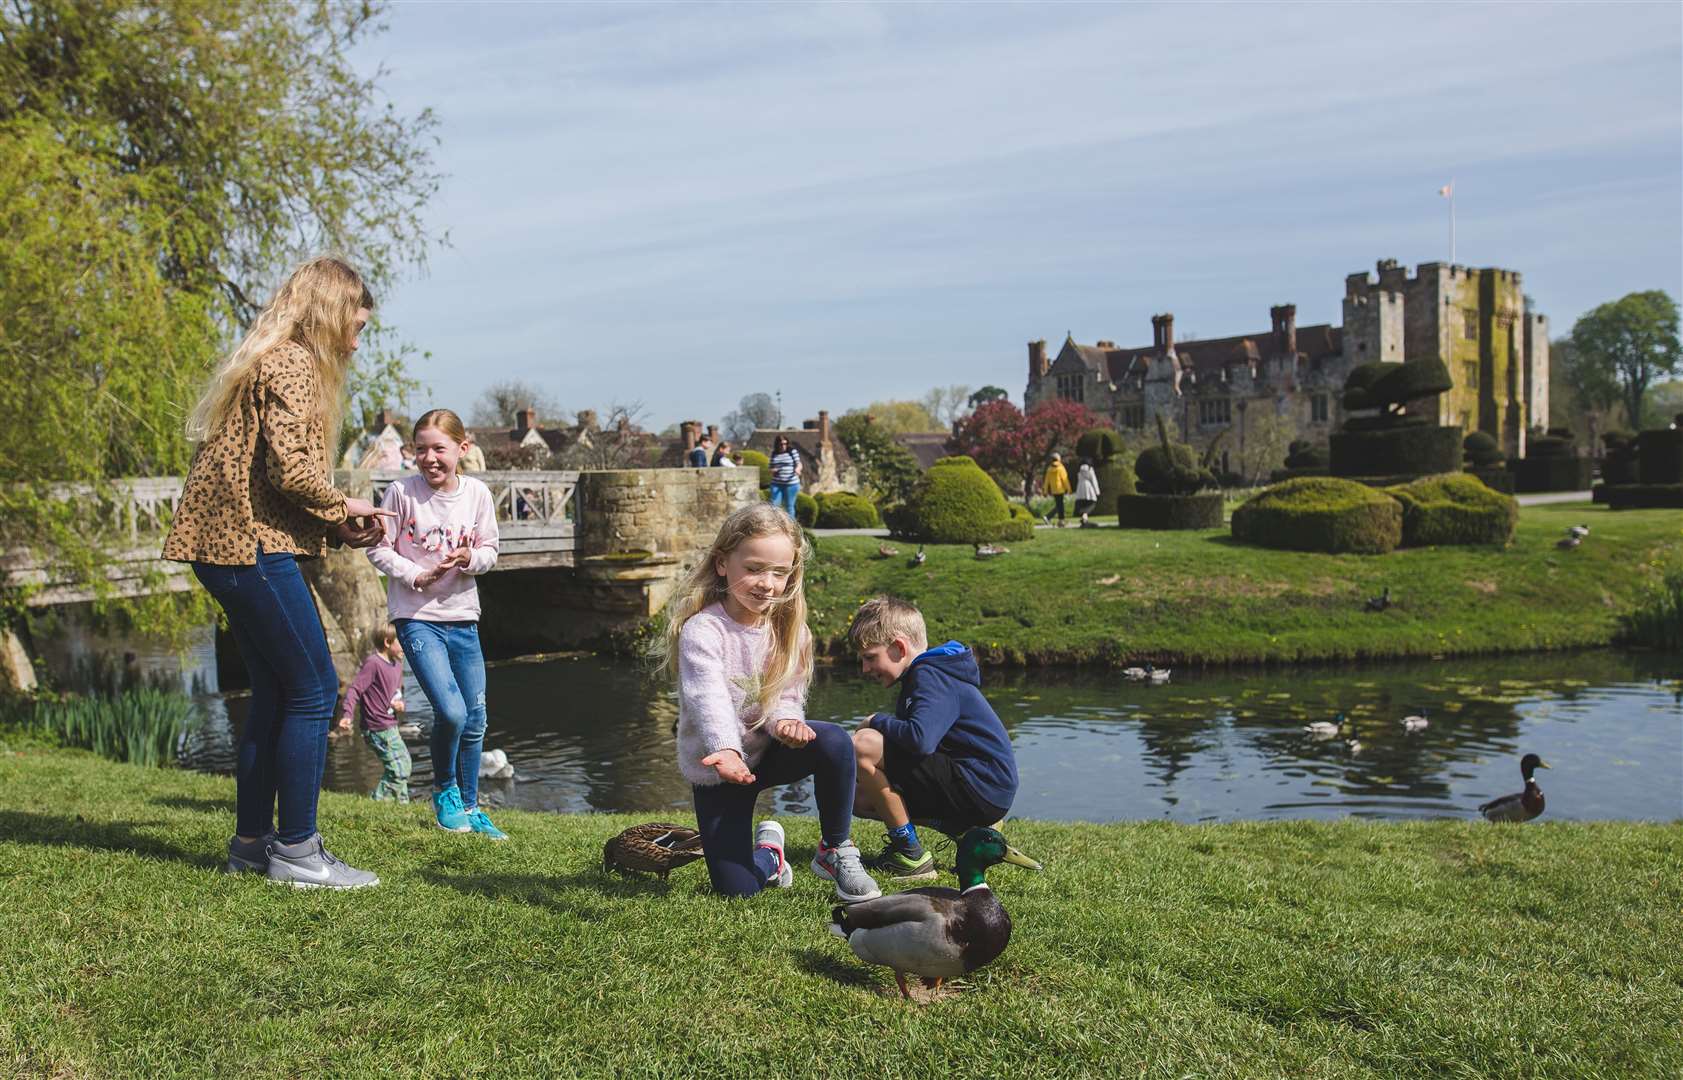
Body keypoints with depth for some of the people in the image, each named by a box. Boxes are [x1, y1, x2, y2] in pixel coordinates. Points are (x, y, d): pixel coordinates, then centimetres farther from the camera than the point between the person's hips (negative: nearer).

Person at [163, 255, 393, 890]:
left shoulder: (268, 361, 22)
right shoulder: (293, 365, -10)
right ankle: (295, 850, 0)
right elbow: (290, 469, -21)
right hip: (252, 547, -11)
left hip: (229, 545, 11)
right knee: (314, 689, -6)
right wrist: (343, 510, -3)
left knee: (275, 692, 14)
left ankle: (252, 839, 20)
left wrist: (338, 524, 11)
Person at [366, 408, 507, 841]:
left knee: (475, 720, 8)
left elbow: (489, 550, 7)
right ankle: (444, 792, 11)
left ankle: (470, 807, 26)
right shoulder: (401, 492, -9)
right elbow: (378, 549, -4)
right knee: (451, 711, -17)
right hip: (416, 616, -4)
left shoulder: (477, 494, -2)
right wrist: (418, 576, -17)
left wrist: (471, 558, -15)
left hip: (463, 618, 4)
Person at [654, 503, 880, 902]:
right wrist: (726, 750, -57)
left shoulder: (785, 628, -4)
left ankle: (836, 851, -8)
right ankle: (767, 850, 28)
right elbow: (709, 699, -38)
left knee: (833, 742, -29)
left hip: (767, 750, 4)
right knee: (736, 889, -10)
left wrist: (784, 719, -29)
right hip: (716, 769, -3)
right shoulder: (702, 631, -22)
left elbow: (787, 696, -4)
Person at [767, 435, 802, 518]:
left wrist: (797, 469, -29)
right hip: (776, 484, 3)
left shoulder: (792, 451, -1)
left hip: (791, 484, -3)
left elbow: (799, 464, -6)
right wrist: (773, 471, -7)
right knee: (774, 505, -4)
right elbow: (771, 468, 16)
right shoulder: (774, 453, 10)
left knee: (789, 506, 3)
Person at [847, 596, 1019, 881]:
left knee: (863, 744, -20)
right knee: (862, 799, 14)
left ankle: (911, 856, -11)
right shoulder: (929, 673, 18)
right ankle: (965, 831, 11)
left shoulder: (930, 677, -15)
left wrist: (878, 721, -13)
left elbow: (920, 739, -31)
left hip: (982, 790, -11)